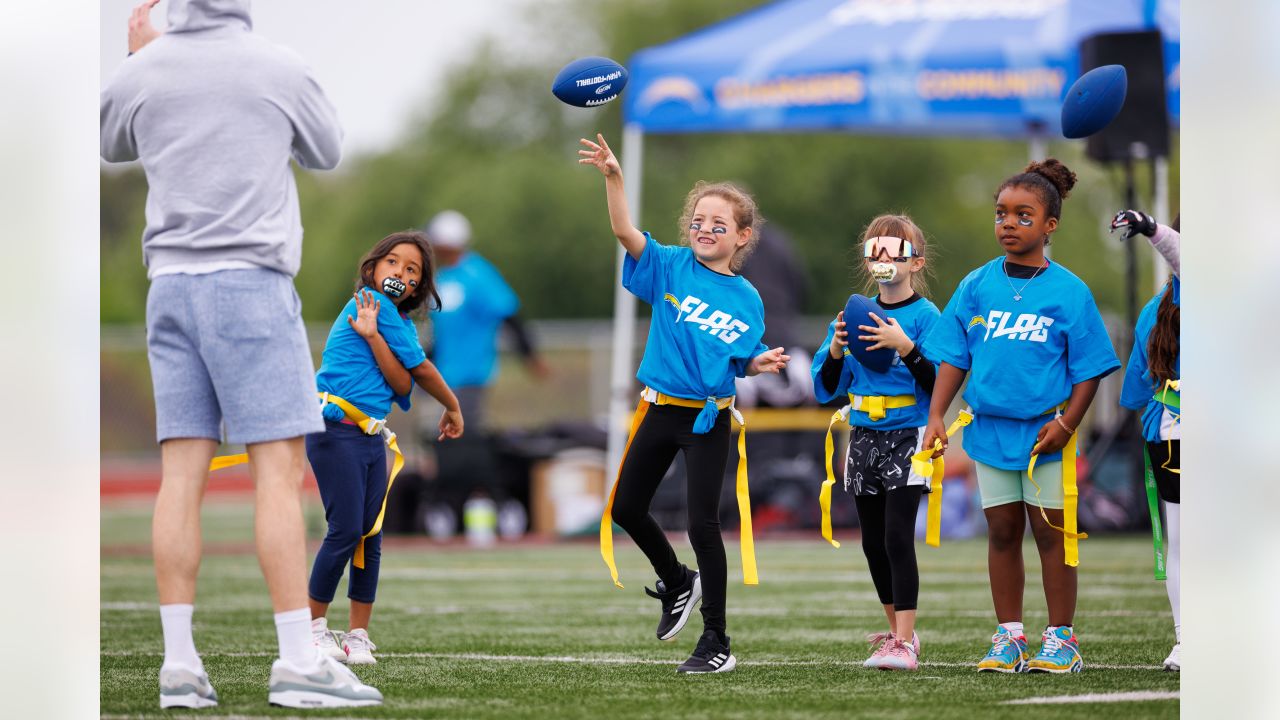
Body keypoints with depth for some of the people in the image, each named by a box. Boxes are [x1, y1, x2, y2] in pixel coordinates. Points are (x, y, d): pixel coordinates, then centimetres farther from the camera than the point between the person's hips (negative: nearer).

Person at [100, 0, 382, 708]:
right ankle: (299, 662, -11)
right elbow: (325, 152, 15)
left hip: (171, 282, 4)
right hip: (250, 280, -4)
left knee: (183, 471, 3)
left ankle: (179, 662, -1)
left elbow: (112, 145, 25)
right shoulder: (278, 68, -3)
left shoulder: (144, 71, 4)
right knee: (279, 468, -6)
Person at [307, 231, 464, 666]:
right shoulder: (376, 307, -7)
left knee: (370, 537, 3)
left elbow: (403, 385, -1)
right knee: (345, 530, -11)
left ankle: (358, 636, 6)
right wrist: (453, 407, 11)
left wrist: (371, 337, -14)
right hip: (337, 431, -8)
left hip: (371, 438, 8)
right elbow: (422, 369, -4)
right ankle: (314, 627, 0)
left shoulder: (398, 322, 17)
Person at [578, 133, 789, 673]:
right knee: (626, 507, 10)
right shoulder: (671, 268, -2)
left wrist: (762, 363, -14)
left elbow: (740, 363, 8)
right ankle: (677, 582, 37)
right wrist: (613, 177, -30)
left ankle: (716, 642, 1)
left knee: (703, 524, -6)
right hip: (661, 406, 3)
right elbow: (625, 231, -16)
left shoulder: (746, 300, -1)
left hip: (708, 418, -3)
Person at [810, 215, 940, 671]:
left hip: (907, 439, -6)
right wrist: (836, 348, -8)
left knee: (898, 537, -15)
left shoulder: (925, 316, -6)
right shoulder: (855, 315, 9)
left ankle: (903, 644, -18)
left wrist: (904, 345, -25)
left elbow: (937, 384, -14)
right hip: (863, 440, 6)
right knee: (873, 543, 10)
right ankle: (898, 633, 22)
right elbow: (826, 389, 10)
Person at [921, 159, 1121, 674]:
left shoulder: (1069, 292, -5)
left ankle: (1061, 637, 8)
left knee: (1051, 530, 1)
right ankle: (1008, 636, 15)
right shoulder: (976, 286, 3)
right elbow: (954, 358, 7)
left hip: (1046, 431, -3)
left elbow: (1088, 369, -4)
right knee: (1001, 530, 8)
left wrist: (1066, 424, -14)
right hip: (990, 427, 3)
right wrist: (937, 416, -2)